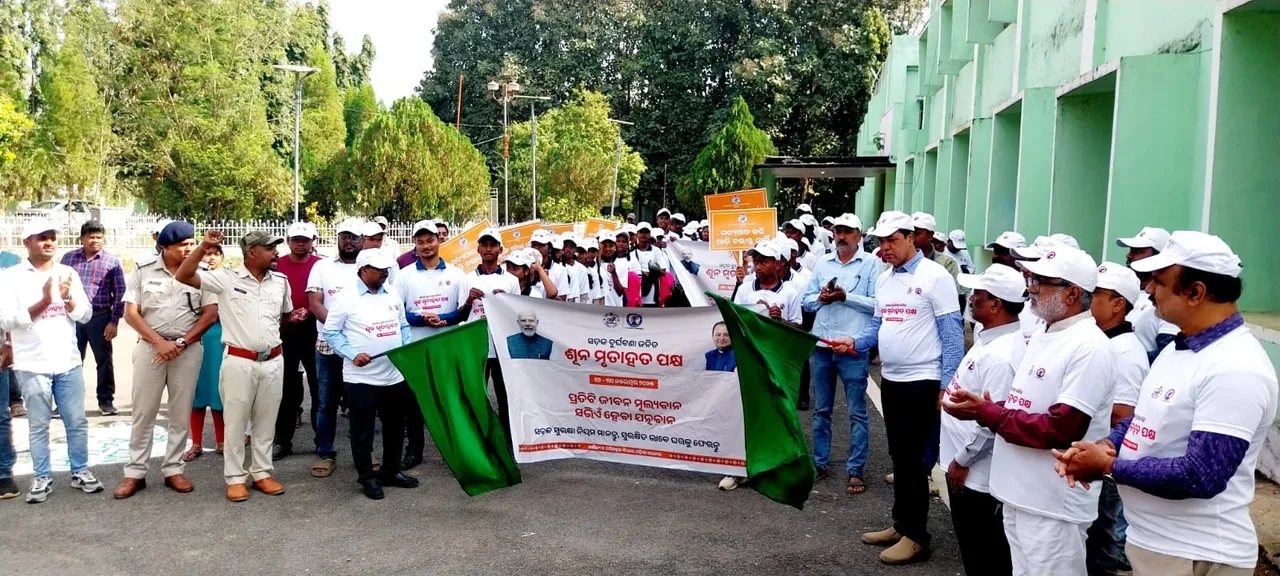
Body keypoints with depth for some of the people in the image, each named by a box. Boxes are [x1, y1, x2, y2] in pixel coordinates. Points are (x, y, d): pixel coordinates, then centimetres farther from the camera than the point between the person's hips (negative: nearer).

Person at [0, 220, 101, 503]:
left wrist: (67, 299, -15)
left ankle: (80, 472, 21)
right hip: (32, 365, -3)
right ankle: (42, 478, 18)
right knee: (38, 425, 7)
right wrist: (43, 302, -20)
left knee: (77, 422, 9)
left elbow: (86, 315, 4)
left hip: (69, 362, 3)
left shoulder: (68, 273, 5)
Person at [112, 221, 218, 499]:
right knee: (143, 412, 5)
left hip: (188, 349, 0)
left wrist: (181, 343, -10)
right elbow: (131, 313, -1)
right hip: (150, 347, 0)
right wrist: (160, 342, -12)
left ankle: (174, 469, 17)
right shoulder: (143, 273, 1)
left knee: (181, 413, 6)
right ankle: (135, 472, 13)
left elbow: (211, 314, -3)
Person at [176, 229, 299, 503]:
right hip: (239, 361, -4)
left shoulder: (280, 280, 7)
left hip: (273, 361, 4)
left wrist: (297, 317, 4)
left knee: (266, 421, 12)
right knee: (236, 421, 6)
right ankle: (235, 477, 17)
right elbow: (183, 276, -13)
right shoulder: (226, 278, -6)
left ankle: (261, 473, 24)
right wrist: (204, 247, -21)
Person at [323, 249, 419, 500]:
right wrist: (352, 355, -18)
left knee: (395, 427, 15)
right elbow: (331, 331, -7)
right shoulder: (347, 297, -9)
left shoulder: (393, 293, 7)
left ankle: (391, 471, 30)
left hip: (395, 375, 6)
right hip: (361, 377, -5)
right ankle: (367, 477, 18)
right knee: (362, 430, 5)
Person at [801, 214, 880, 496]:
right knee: (821, 409, 14)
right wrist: (821, 298, -10)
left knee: (857, 412, 3)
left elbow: (877, 304, -10)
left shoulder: (871, 263, -2)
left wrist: (845, 296, -17)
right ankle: (820, 463, 25)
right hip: (821, 345, 4)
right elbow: (807, 300, 10)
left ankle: (855, 471, 11)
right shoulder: (822, 263, 10)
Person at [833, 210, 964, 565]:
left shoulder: (935, 277, -11)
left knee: (914, 458, 0)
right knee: (898, 455, 16)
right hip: (890, 380, 7)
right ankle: (901, 523, 28)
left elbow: (952, 334, -13)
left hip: (922, 382, -7)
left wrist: (947, 386, -16)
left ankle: (916, 535, 13)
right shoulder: (883, 279, 10)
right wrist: (856, 342, -4)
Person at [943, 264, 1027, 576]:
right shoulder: (990, 338, 6)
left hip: (975, 472, -10)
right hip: (966, 467, 10)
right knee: (973, 549, 22)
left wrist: (961, 460, -17)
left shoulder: (1001, 356, -26)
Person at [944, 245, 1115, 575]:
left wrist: (987, 413, -20)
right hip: (1019, 495, 9)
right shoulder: (1043, 335, 12)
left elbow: (1061, 430, -25)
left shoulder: (1089, 347, -19)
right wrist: (978, 407, -1)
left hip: (1053, 506, -9)